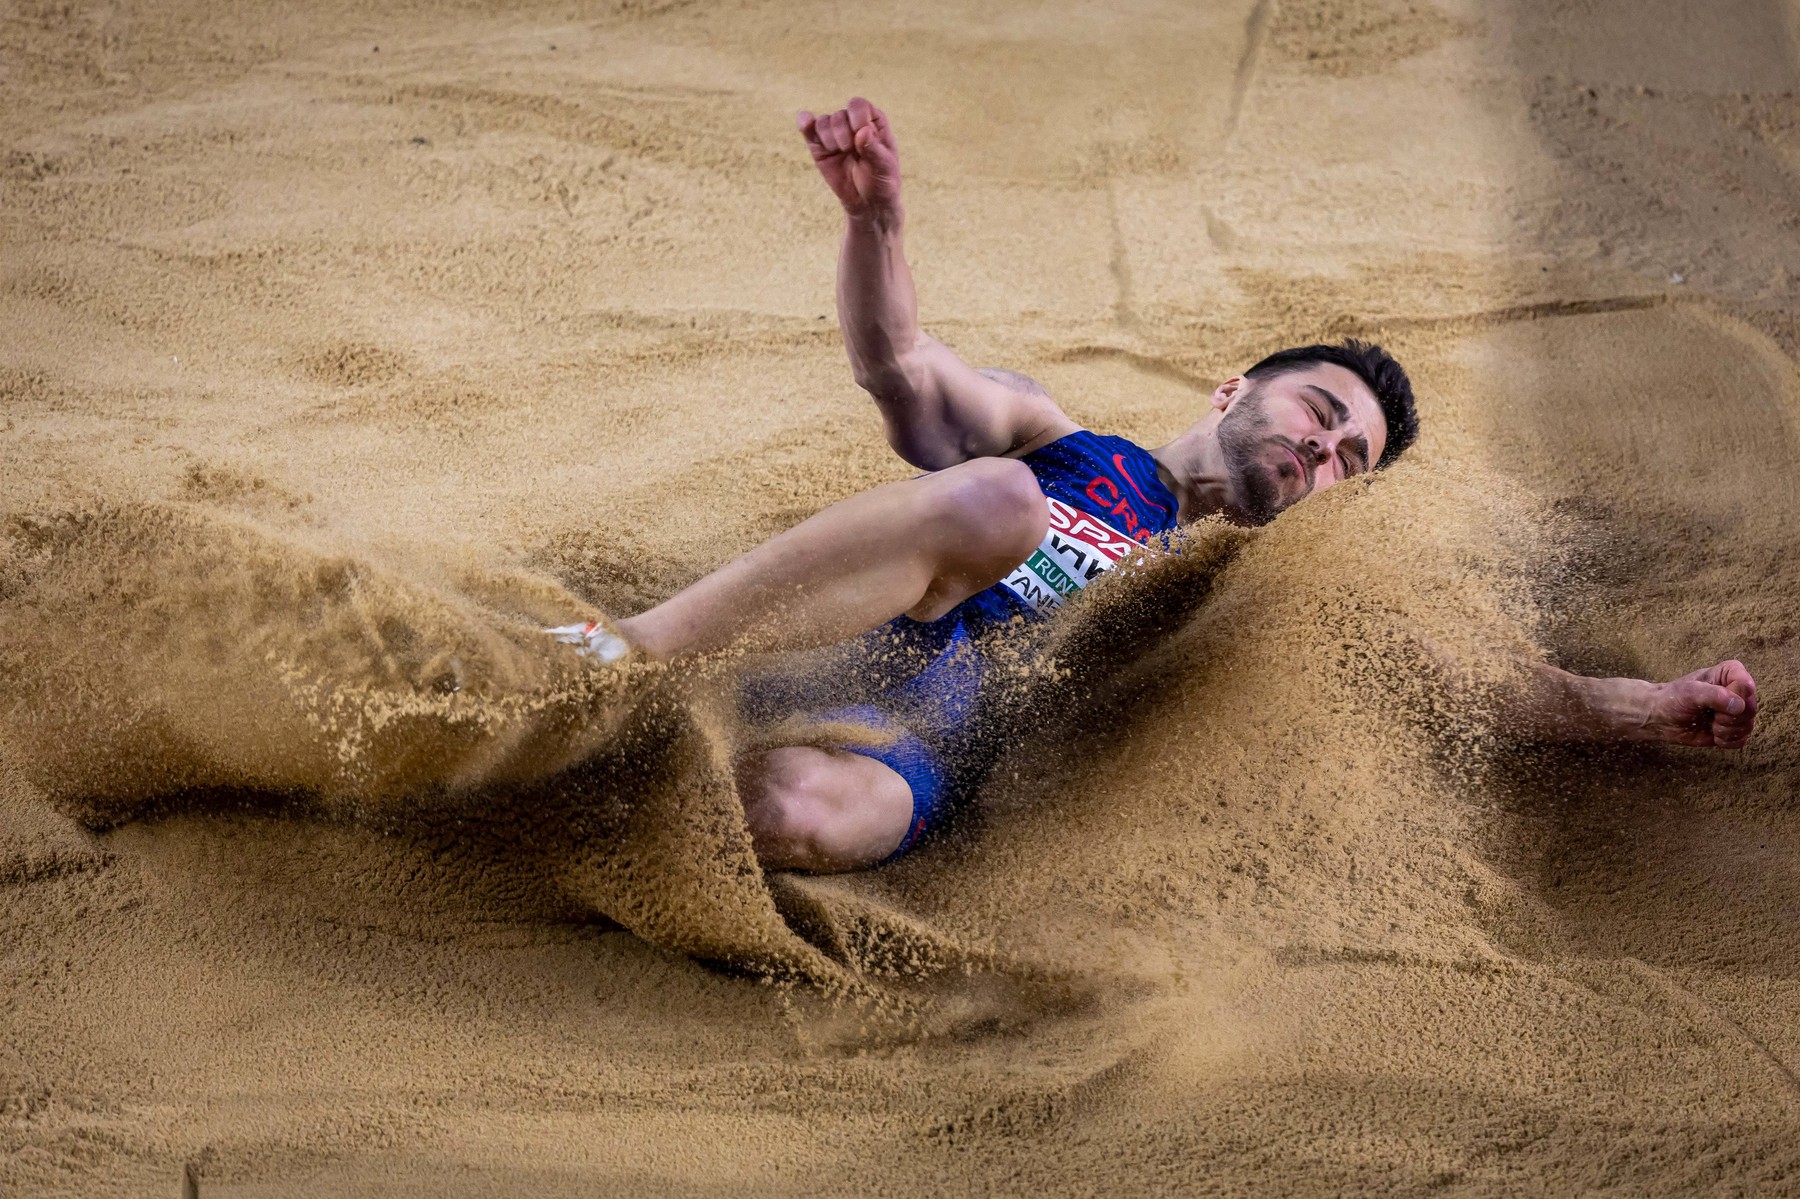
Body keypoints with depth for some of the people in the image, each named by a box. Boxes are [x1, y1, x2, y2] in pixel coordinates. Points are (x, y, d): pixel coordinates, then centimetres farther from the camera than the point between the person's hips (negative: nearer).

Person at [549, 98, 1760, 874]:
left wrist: (1654, 710, 8)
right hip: (850, 648, 0)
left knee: (807, 818, -40)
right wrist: (876, 217, -10)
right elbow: (903, 370, 10)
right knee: (992, 500, -34)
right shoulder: (1059, 447, 27)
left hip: (935, 754, 0)